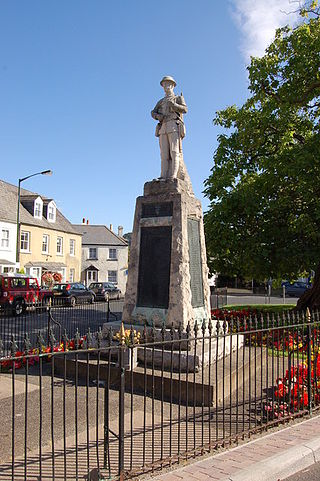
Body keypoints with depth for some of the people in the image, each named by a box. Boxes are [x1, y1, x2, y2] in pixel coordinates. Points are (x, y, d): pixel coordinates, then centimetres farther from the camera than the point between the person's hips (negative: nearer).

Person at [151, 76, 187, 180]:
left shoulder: (179, 98, 18)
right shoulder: (161, 101, 31)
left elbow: (184, 109, -2)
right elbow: (153, 113, 16)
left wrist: (172, 104, -17)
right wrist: (158, 116, -9)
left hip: (174, 127, -4)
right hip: (163, 128, 4)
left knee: (174, 153, -17)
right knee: (164, 154, -8)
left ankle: (173, 177, -26)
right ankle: (164, 178, -17)